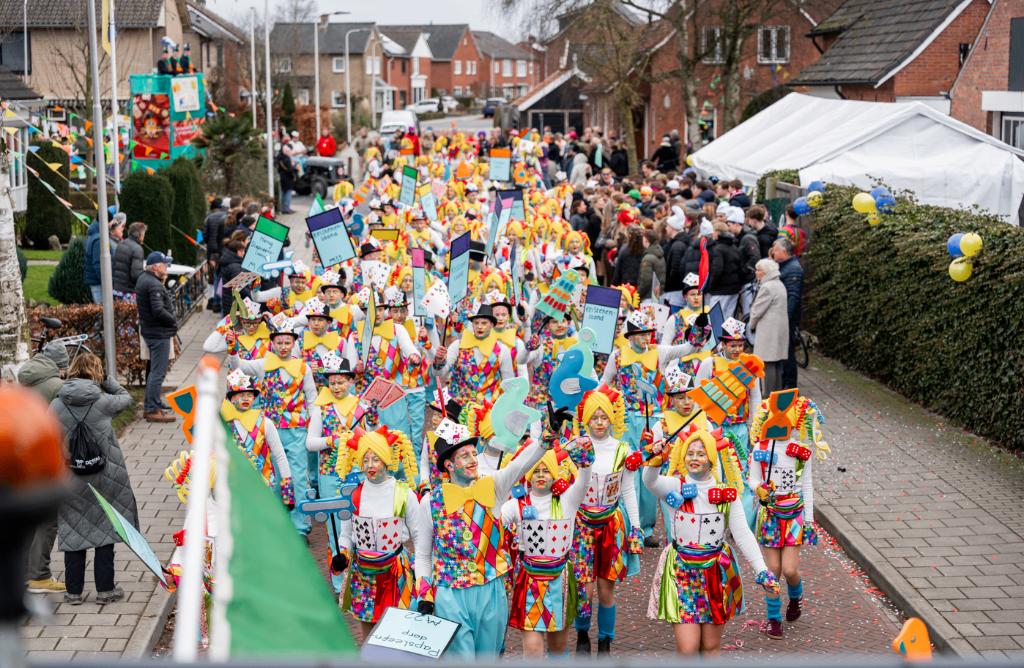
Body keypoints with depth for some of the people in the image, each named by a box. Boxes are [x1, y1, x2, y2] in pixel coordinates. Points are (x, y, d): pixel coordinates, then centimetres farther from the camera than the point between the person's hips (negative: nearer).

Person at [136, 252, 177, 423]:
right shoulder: (154, 285, -20)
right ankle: (153, 410, -3)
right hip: (159, 333, -11)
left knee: (154, 370, 20)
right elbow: (158, 310, -27)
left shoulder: (143, 279, 12)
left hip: (149, 331, 11)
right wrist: (173, 321, -14)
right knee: (158, 372, -6)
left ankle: (149, 406, 29)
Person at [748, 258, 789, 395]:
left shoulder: (767, 287, -15)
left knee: (768, 363, -7)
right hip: (780, 330, 10)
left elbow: (758, 310, -14)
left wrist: (751, 325, 3)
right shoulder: (779, 285, 16)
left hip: (769, 331, -10)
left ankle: (769, 394, -7)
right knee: (777, 363, 13)